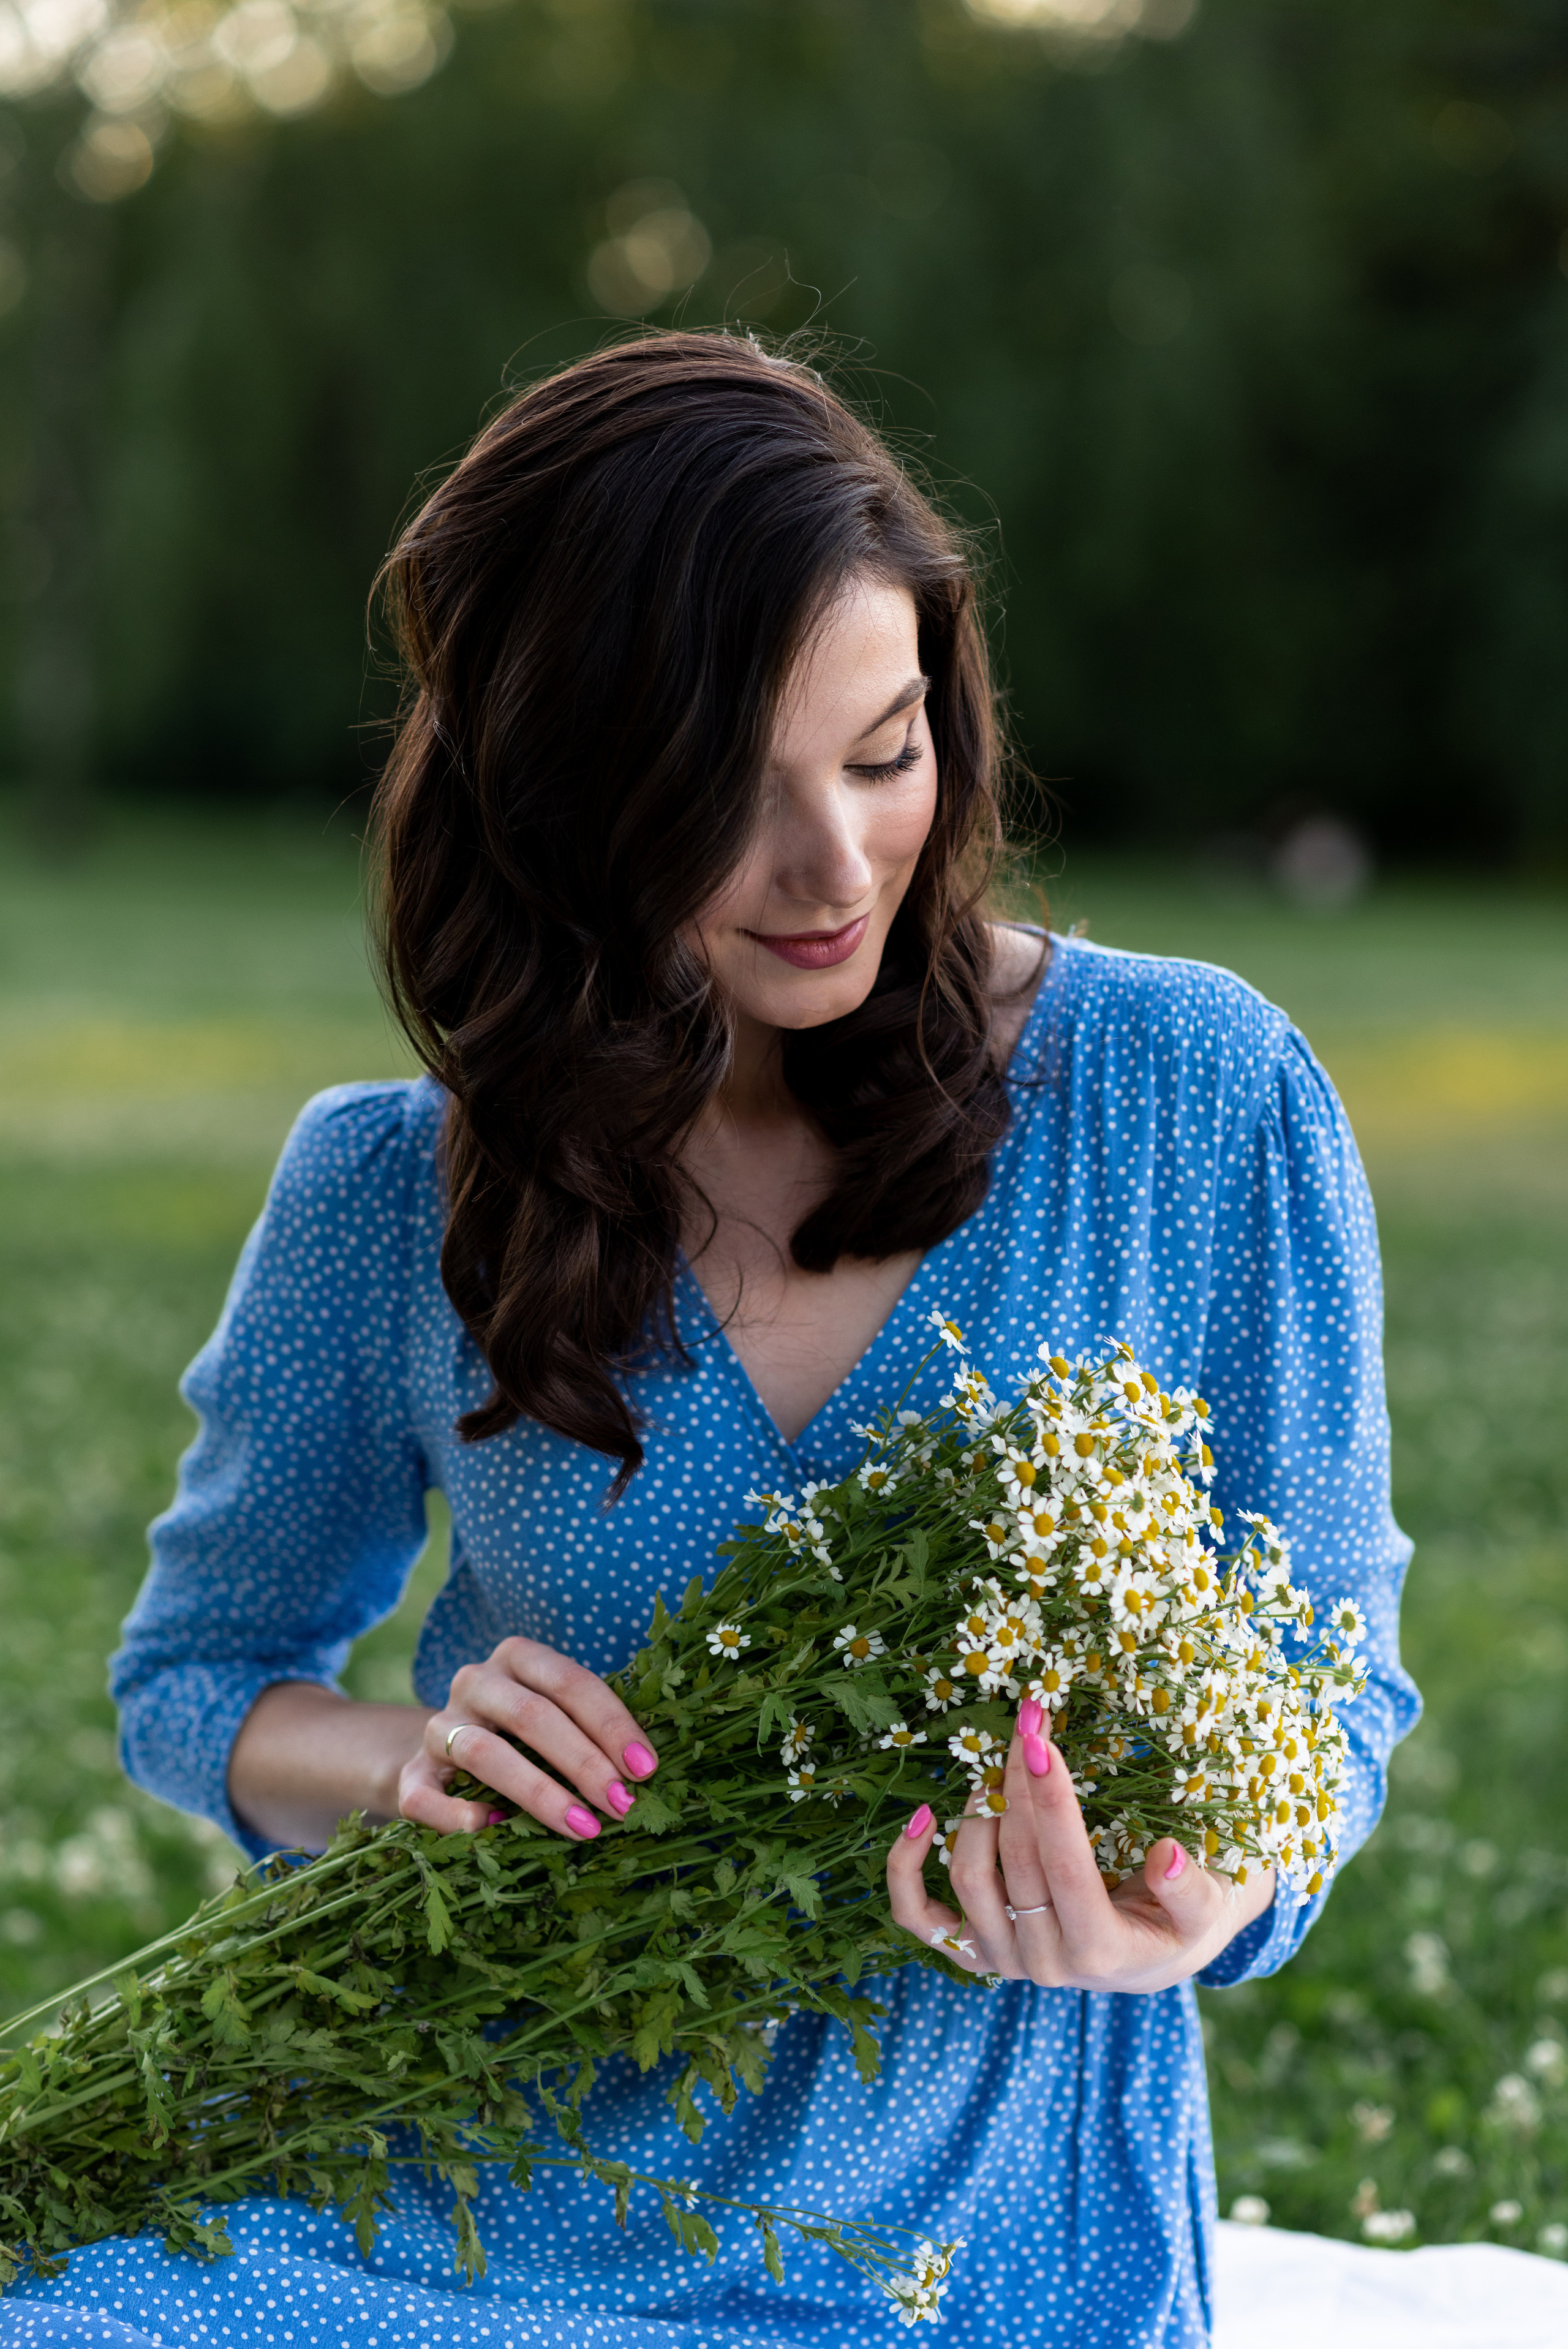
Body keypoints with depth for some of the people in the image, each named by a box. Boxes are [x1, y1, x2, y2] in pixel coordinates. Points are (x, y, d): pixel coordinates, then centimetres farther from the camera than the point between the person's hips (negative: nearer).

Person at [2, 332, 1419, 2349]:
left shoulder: (1202, 1100, -4)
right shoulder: (390, 1195, 0)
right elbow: (196, 1673, 13)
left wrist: (1207, 1898, -21)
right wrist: (404, 1759, -11)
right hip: (470, 2186, 2)